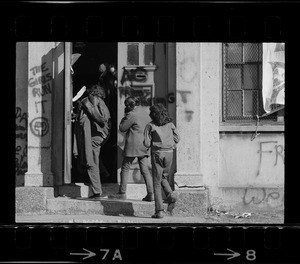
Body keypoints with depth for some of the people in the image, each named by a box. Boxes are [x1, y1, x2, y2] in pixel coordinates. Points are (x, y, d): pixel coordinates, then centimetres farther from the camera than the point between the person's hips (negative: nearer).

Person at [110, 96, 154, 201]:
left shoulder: (132, 115, -12)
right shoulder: (145, 113, 12)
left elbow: (122, 128, -7)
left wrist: (125, 117, 4)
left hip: (133, 145, -7)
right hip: (145, 145, 7)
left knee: (125, 168, 6)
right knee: (145, 169, 5)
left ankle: (122, 192, 8)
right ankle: (151, 193, -4)